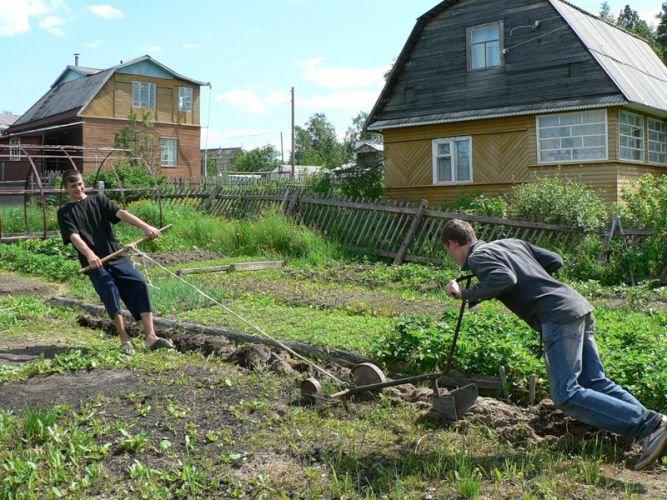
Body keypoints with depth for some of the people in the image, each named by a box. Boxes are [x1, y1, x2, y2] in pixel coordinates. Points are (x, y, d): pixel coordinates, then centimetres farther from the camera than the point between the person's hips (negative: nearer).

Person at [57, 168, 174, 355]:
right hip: (95, 263, -2)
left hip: (117, 257, 2)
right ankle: (125, 340, -21)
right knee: (110, 290, -27)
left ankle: (150, 337, -22)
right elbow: (74, 236, -8)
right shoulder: (65, 213, 11)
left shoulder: (99, 200, 18)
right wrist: (89, 254, -29)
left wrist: (144, 226, -17)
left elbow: (120, 213, 0)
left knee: (139, 283, -19)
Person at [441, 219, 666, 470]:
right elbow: (555, 260, 23)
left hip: (558, 317, -9)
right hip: (579, 307, 9)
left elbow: (505, 279, -20)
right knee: (595, 383, 12)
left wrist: (466, 294, -9)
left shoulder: (478, 256, 0)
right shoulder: (512, 243, 25)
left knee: (567, 396, -10)